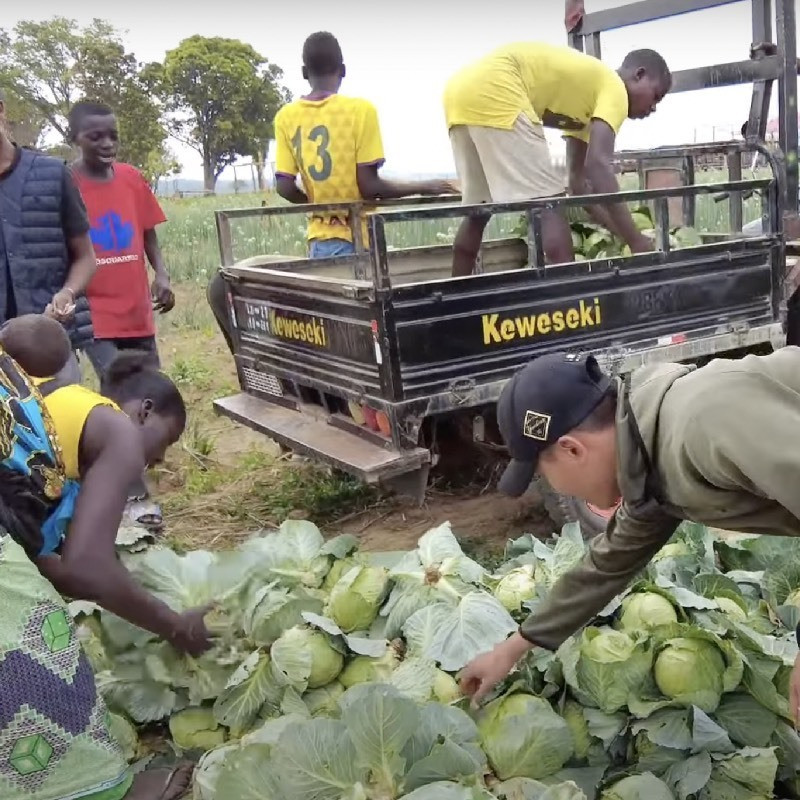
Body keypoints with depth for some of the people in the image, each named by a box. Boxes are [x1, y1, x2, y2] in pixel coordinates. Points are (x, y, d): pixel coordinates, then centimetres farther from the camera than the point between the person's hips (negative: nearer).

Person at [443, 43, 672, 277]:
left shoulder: (584, 87, 30)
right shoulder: (614, 88, 4)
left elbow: (578, 178, 30)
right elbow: (598, 165, -12)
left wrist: (621, 234, 26)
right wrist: (635, 239, -9)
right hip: (491, 92, -10)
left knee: (477, 211, 19)